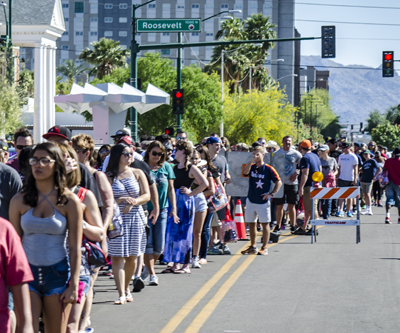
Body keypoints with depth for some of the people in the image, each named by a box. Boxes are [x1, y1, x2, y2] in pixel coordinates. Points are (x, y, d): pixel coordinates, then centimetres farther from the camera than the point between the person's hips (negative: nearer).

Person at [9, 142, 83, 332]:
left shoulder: (69, 201, -2)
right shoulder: (19, 201, 2)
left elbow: (75, 247, -2)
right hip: (27, 272, 1)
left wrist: (73, 284, -7)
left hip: (57, 274, -1)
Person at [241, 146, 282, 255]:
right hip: (251, 200, 4)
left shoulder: (268, 169, -5)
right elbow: (245, 172, -17)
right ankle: (253, 247, 20)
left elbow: (279, 182, -2)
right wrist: (252, 161, -23)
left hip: (263, 201, -4)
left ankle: (264, 248, 7)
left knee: (265, 224, 0)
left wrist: (271, 194, -10)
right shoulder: (252, 167, 5)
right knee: (251, 223, 10)